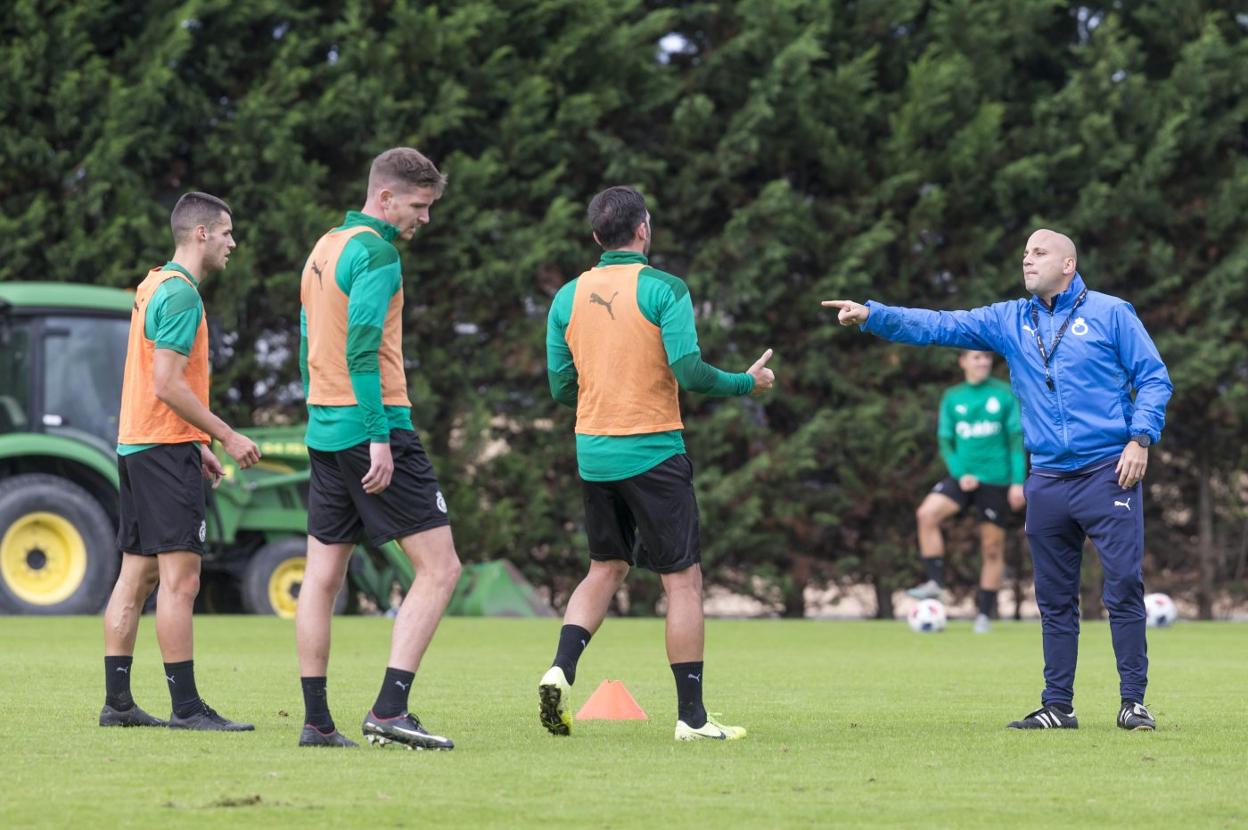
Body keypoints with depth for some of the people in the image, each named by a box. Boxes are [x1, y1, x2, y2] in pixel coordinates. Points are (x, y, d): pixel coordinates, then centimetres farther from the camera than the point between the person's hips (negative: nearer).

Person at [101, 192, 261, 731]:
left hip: (135, 444, 10)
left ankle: (117, 702, 11)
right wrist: (227, 437, -15)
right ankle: (186, 707, -11)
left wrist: (197, 445, 23)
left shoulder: (154, 286, 18)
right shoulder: (180, 294, -13)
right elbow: (167, 385, -19)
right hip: (165, 448, -10)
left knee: (136, 575, 10)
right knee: (180, 577, -10)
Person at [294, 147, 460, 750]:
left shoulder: (324, 248, 17)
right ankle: (390, 709, -15)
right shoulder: (375, 251, -11)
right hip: (370, 428, -9)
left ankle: (316, 720, 9)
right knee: (439, 567, -7)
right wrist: (380, 439, -21)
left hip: (324, 429, 10)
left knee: (323, 576, 9)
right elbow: (362, 350, -19)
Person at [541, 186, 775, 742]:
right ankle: (691, 716, 0)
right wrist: (747, 383, 0)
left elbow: (561, 388, 8)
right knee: (683, 579, 1)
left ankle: (560, 670, -1)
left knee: (605, 569, 20)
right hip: (652, 452, -5)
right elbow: (688, 371, -17)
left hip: (593, 454, 5)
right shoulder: (662, 288, -9)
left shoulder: (568, 297, 5)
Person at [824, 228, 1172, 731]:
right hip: (1047, 479, 5)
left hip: (1108, 475, -4)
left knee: (1124, 587, -8)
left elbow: (1153, 377, 2)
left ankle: (1133, 701, -2)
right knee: (1054, 599, 8)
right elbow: (939, 326, 6)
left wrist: (1141, 439, -11)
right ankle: (1058, 706, 14)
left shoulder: (1110, 313, 1)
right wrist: (871, 315, -5)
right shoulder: (1009, 321, 12)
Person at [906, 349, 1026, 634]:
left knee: (992, 547, 2)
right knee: (927, 513, -23)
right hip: (964, 476, 2)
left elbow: (1016, 439, 1)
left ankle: (984, 614, 12)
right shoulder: (952, 398, 6)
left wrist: (1018, 482, -6)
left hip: (996, 480, -2)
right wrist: (960, 473, -9)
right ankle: (935, 582, -15)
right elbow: (945, 442, 7)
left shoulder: (1004, 394, 0)